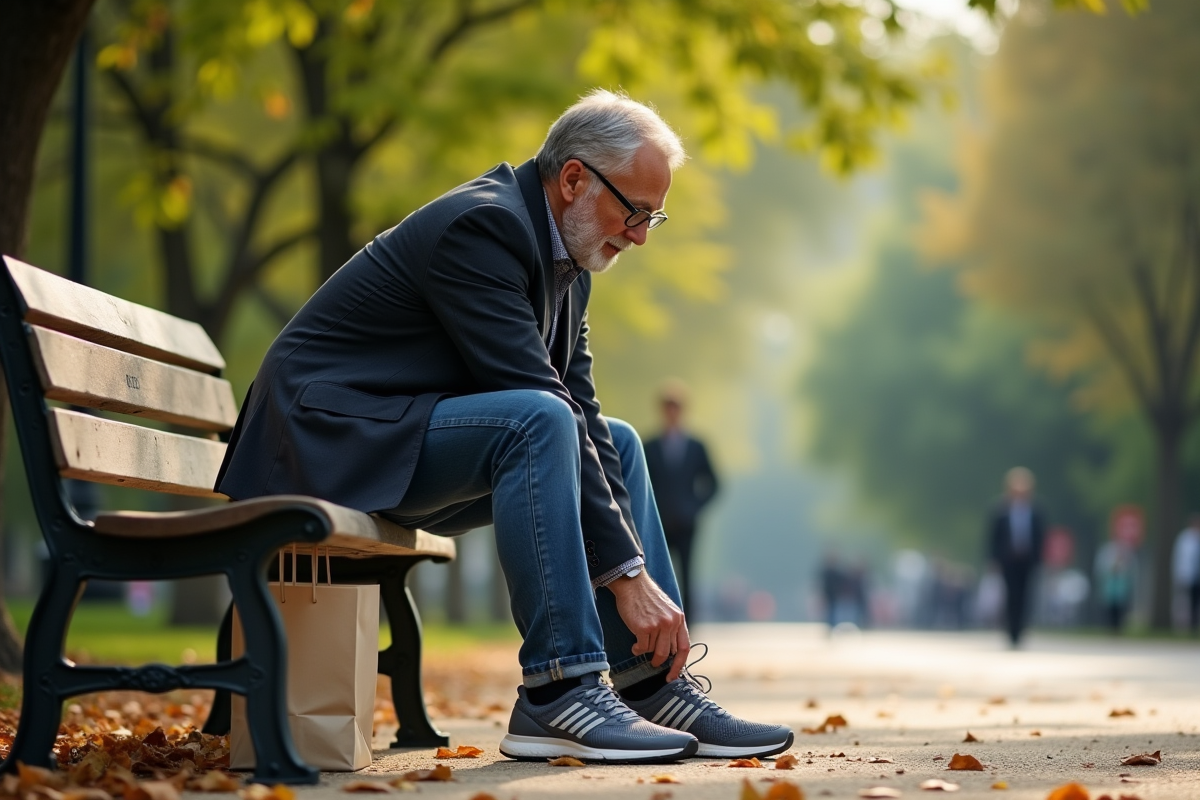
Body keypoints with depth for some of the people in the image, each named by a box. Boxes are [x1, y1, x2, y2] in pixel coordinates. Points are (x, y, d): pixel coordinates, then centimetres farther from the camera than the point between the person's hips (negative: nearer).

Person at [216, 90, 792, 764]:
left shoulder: (565, 258, 8)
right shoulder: (482, 226, -21)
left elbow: (580, 409, 4)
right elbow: (542, 405, -27)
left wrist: (645, 583, -7)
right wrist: (627, 571, -26)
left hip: (411, 432, 10)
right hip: (333, 435, -10)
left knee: (616, 442, 8)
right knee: (538, 421, -30)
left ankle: (655, 686, 3)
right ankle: (559, 691, -26)